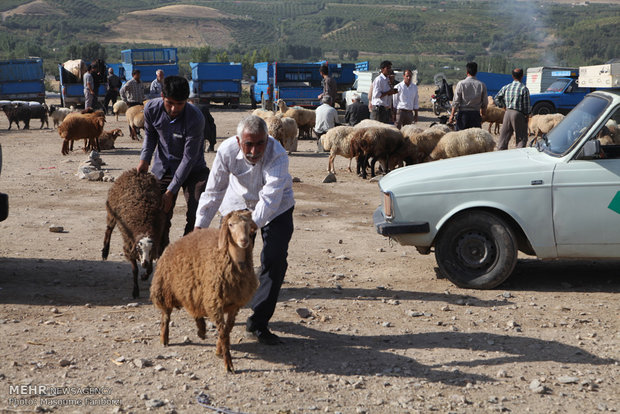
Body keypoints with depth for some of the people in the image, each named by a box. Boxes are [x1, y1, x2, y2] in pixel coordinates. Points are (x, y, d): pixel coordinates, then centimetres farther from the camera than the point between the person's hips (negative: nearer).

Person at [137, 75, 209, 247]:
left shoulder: (195, 118, -29)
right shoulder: (151, 108, -15)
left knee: (197, 215, -15)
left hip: (192, 168, -3)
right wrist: (145, 158, -10)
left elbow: (189, 158, -24)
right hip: (163, 166, 3)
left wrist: (171, 191, -23)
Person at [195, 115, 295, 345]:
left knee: (275, 259, -14)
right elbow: (214, 191, -15)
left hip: (276, 208, -2)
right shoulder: (227, 150, -25)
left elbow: (270, 199, -44)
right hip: (238, 203, 3)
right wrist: (200, 225, -21)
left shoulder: (278, 156, -35)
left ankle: (258, 322, -4)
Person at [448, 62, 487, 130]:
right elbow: (484, 103, 6)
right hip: (476, 114, 2)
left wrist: (452, 115, 0)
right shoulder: (482, 85, 0)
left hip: (463, 113, -2)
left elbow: (456, 101, -6)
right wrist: (482, 114, 21)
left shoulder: (461, 84, -6)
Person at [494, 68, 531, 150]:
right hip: (519, 114, -5)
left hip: (508, 113, 5)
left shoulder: (506, 87, 6)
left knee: (504, 137, 10)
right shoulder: (524, 89, -8)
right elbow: (526, 105, -8)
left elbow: (496, 99, 9)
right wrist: (527, 115, 2)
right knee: (521, 138, 2)